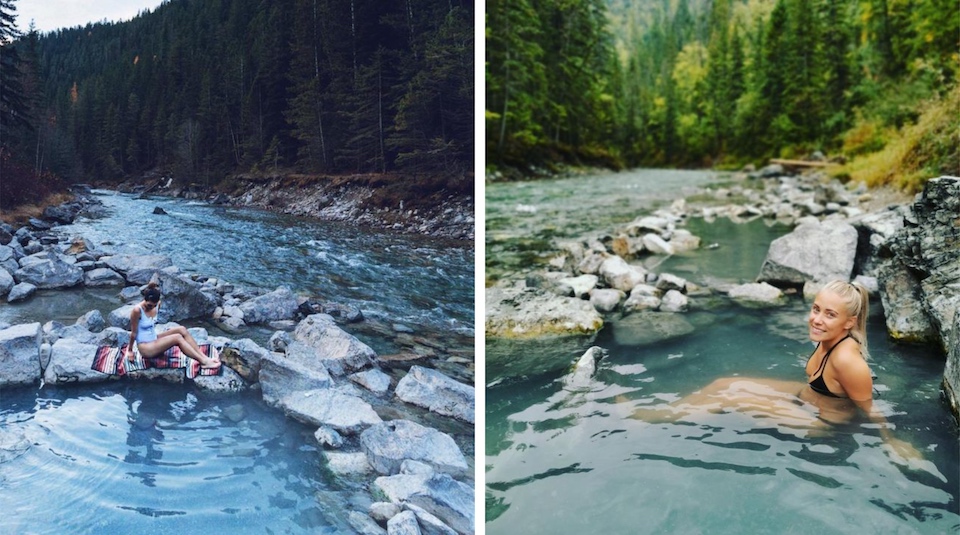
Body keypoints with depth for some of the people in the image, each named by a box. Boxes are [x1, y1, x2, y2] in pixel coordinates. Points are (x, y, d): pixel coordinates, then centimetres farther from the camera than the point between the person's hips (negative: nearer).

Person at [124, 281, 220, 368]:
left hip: (154, 339, 7)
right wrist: (130, 350, -3)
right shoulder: (137, 310, -23)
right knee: (177, 338, -25)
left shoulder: (157, 305, -2)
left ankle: (204, 357, -20)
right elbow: (133, 333, -13)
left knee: (181, 330, -15)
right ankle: (203, 362, -28)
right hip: (145, 348, -7)